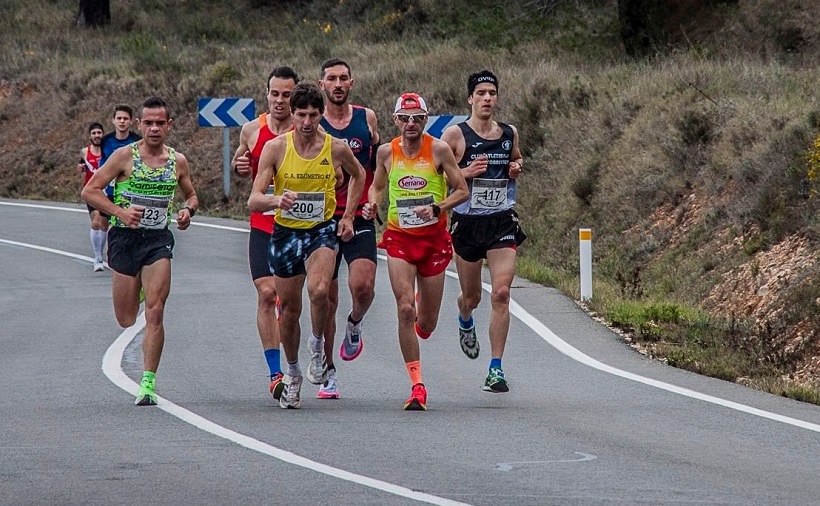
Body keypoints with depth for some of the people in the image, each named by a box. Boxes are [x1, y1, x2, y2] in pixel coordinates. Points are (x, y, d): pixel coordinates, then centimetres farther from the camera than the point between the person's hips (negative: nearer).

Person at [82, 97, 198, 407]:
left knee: (154, 314, -14)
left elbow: (191, 196, 21)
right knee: (126, 320, 3)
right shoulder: (125, 156, -4)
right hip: (125, 238, -1)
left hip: (158, 241, 1)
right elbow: (90, 191, -5)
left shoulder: (177, 161, 5)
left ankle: (148, 382, -10)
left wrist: (188, 211, -2)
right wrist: (120, 212, -19)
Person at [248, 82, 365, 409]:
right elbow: (253, 201, -14)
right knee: (290, 309, 10)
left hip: (323, 230, -1)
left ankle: (319, 352, -3)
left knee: (318, 290, -28)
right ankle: (293, 374, 32)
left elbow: (358, 176, 17)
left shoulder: (337, 148, -7)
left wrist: (348, 216, 9)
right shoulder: (275, 148, -10)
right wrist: (277, 200, -35)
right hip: (285, 232, 1)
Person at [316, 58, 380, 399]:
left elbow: (381, 168, 18)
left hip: (360, 219, 0)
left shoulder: (367, 119, 6)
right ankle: (327, 373, 16)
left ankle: (354, 324, 16)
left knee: (362, 285, -19)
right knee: (326, 298, 4)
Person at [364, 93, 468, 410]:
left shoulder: (439, 149, -6)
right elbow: (378, 185, 19)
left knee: (426, 324, 6)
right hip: (399, 238, 0)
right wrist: (372, 204, -3)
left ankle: (422, 322, 47)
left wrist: (437, 208, -19)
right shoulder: (386, 152, 0)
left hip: (434, 239, 0)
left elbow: (462, 191, -2)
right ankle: (417, 385, -12)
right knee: (405, 310, -17)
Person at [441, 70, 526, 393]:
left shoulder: (509, 133, 6)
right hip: (467, 221, -1)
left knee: (501, 294, -14)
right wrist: (466, 172, -18)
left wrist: (517, 168, 4)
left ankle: (496, 369, -11)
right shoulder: (455, 134, -5)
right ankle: (465, 321, 53)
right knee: (471, 296, 13)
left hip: (503, 221, 1)